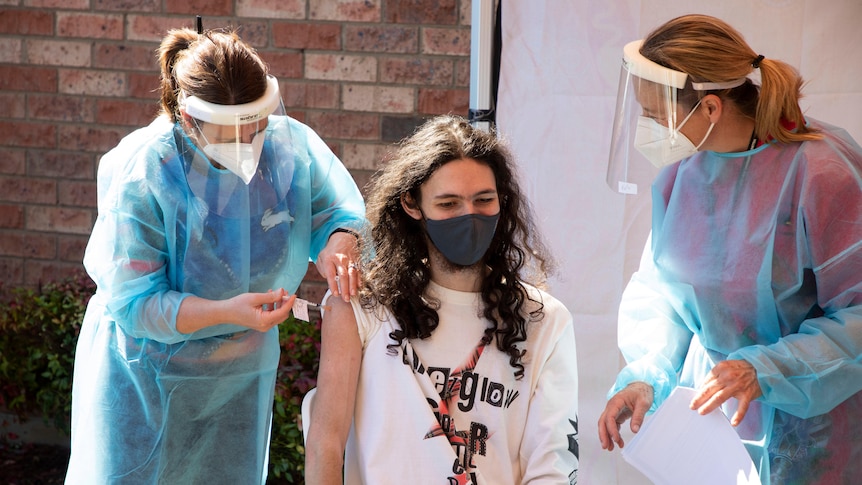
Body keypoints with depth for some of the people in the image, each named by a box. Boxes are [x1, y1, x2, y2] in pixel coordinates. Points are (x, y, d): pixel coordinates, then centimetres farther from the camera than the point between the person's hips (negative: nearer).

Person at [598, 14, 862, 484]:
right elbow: (662, 287, 7)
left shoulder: (823, 172, -22)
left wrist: (765, 371, -27)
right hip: (712, 401, 5)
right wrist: (644, 376, -9)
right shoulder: (683, 168, -2)